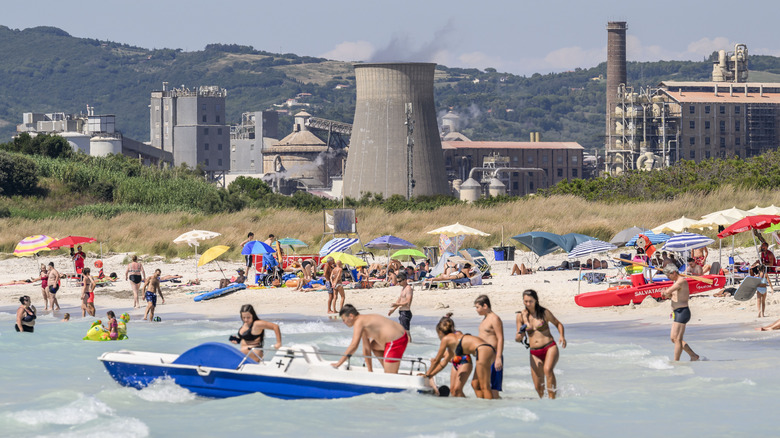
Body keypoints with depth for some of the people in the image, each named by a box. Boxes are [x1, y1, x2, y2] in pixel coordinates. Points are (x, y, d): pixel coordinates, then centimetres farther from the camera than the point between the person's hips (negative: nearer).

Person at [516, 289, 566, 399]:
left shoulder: (544, 312, -2)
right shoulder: (521, 316, 3)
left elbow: (558, 324, 13)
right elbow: (518, 339, 7)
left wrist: (561, 336, -6)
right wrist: (520, 335, -17)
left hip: (550, 347, -3)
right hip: (535, 353, 3)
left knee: (548, 369, -34)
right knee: (538, 387, 1)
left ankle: (552, 398, -32)